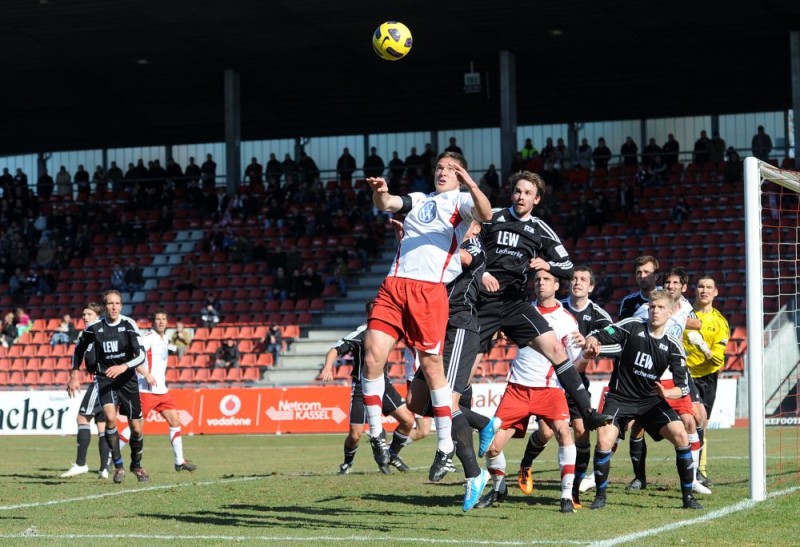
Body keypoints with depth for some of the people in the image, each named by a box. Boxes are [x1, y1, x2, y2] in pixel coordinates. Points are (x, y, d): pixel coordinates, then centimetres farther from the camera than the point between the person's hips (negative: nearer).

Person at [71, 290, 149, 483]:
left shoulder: (129, 325, -10)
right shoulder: (94, 327, -5)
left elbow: (140, 355, -19)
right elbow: (79, 349, 13)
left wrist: (124, 367, -35)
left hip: (127, 380, 0)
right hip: (104, 379, 0)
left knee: (136, 428, 4)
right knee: (110, 418, -25)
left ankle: (136, 464, 31)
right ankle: (118, 465, -12)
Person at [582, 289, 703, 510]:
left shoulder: (673, 346, -1)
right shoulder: (632, 326, -6)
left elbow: (683, 387, -4)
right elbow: (597, 336, -10)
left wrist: (667, 393, -26)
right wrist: (591, 343, -34)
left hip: (651, 401, 2)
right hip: (619, 398, -2)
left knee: (681, 436, -16)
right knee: (604, 441, -23)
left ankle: (688, 496, -3)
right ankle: (600, 495, 0)